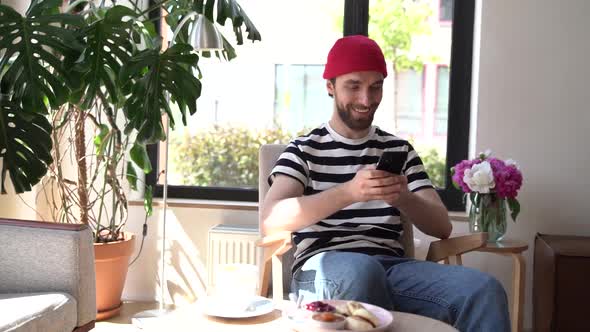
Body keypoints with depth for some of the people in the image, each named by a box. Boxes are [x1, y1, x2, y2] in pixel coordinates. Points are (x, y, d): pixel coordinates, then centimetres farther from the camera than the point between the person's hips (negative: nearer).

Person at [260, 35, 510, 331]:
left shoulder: (399, 150, 19)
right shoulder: (304, 149, 9)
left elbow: (442, 227, 11)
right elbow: (270, 220, -9)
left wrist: (403, 198, -12)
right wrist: (349, 192, -23)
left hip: (391, 267, 3)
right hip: (324, 269, -2)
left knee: (483, 291, -25)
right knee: (362, 270, -39)